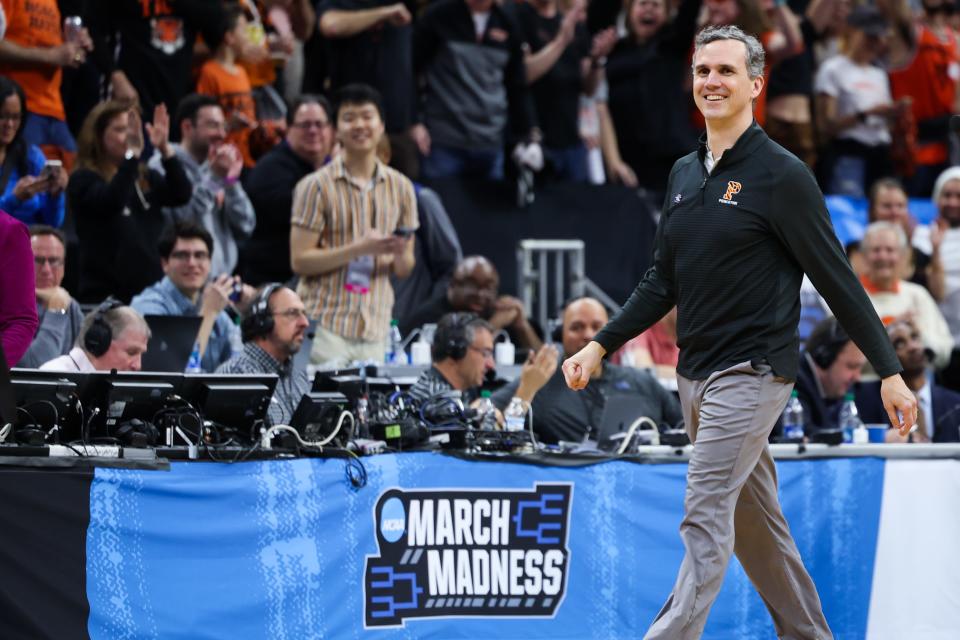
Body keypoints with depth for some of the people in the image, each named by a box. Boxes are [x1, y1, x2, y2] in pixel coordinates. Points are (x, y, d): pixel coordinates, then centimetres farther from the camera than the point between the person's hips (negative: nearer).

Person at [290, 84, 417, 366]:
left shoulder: (400, 187, 11)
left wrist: (400, 254, -9)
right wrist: (359, 249, -17)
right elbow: (300, 261, -8)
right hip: (325, 328, -4)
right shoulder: (317, 186, -1)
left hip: (375, 330, 4)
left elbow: (404, 270, 15)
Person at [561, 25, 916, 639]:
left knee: (705, 517, -14)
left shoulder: (781, 174, -10)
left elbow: (838, 280, -9)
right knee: (755, 523, 13)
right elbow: (662, 282, 18)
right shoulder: (684, 174, 12)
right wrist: (601, 346, 10)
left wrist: (891, 373, -10)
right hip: (696, 375, 8)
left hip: (752, 373, -8)